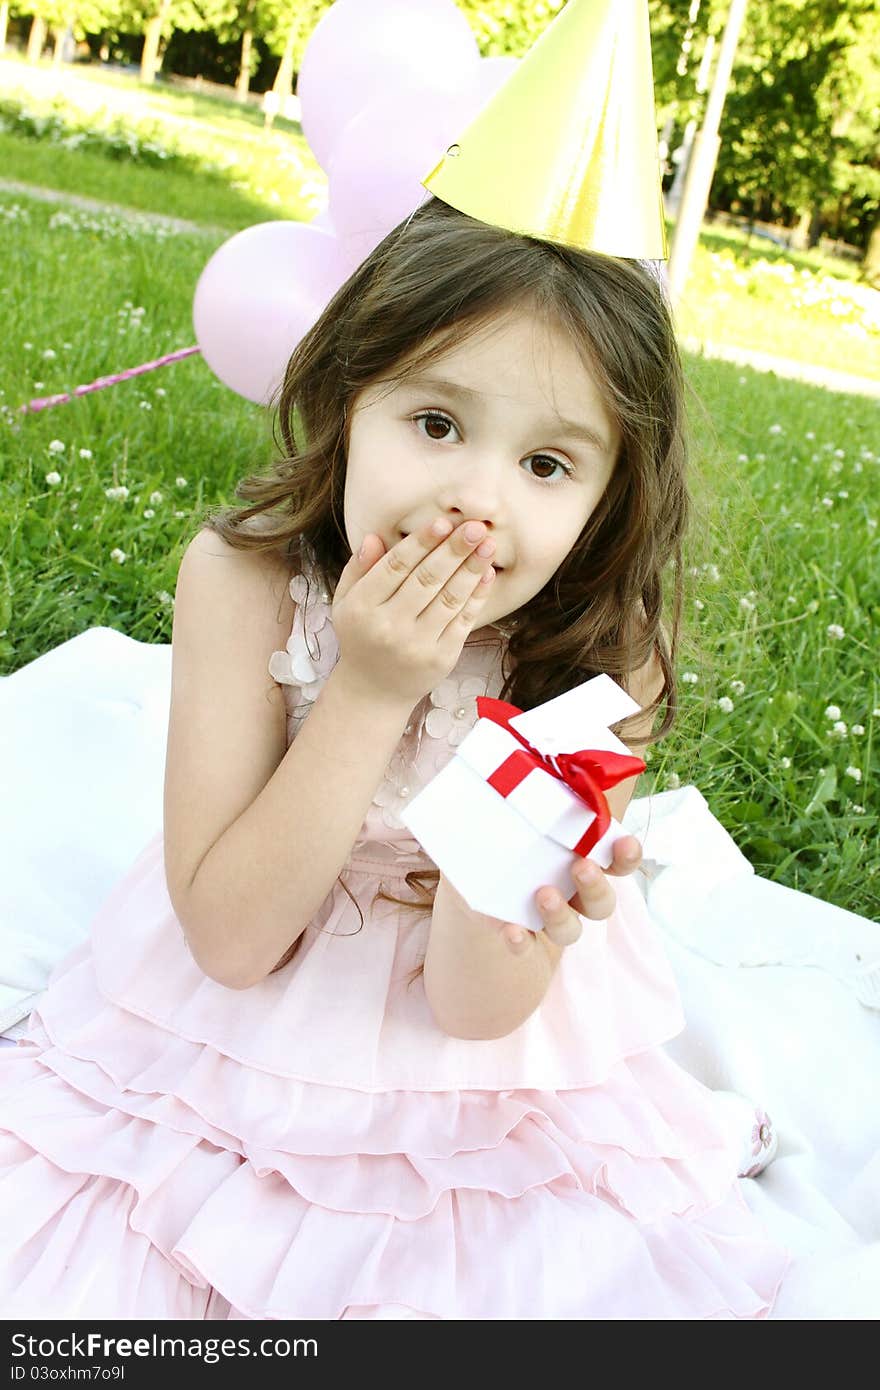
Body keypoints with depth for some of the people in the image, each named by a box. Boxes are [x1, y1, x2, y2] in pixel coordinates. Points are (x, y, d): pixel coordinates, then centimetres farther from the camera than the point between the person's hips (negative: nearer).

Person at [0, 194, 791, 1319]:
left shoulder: (604, 655, -21)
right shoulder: (245, 576, -23)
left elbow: (475, 1010, -18)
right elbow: (230, 941, -23)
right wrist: (369, 693, -33)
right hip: (239, 1015, 0)